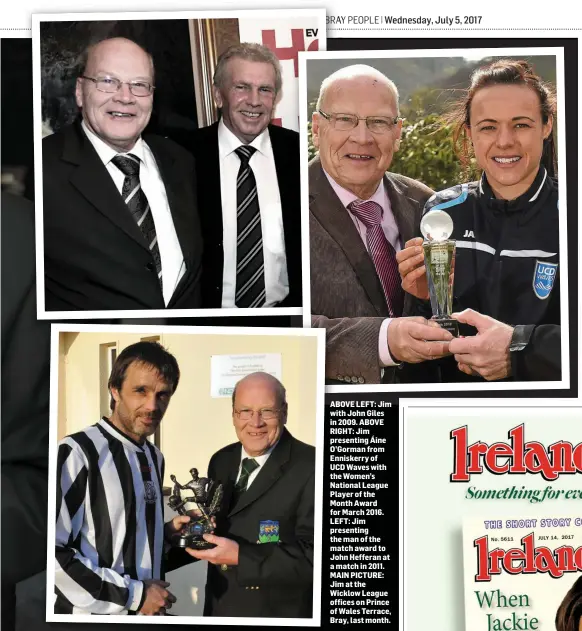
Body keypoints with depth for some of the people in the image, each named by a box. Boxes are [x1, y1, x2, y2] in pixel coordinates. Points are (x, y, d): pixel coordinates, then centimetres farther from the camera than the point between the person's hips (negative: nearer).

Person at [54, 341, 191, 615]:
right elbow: (52, 553, -24)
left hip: (149, 610, 7)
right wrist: (134, 594, -19)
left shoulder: (154, 457, 6)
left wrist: (167, 530, 0)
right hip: (95, 612, -7)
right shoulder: (76, 453, -19)